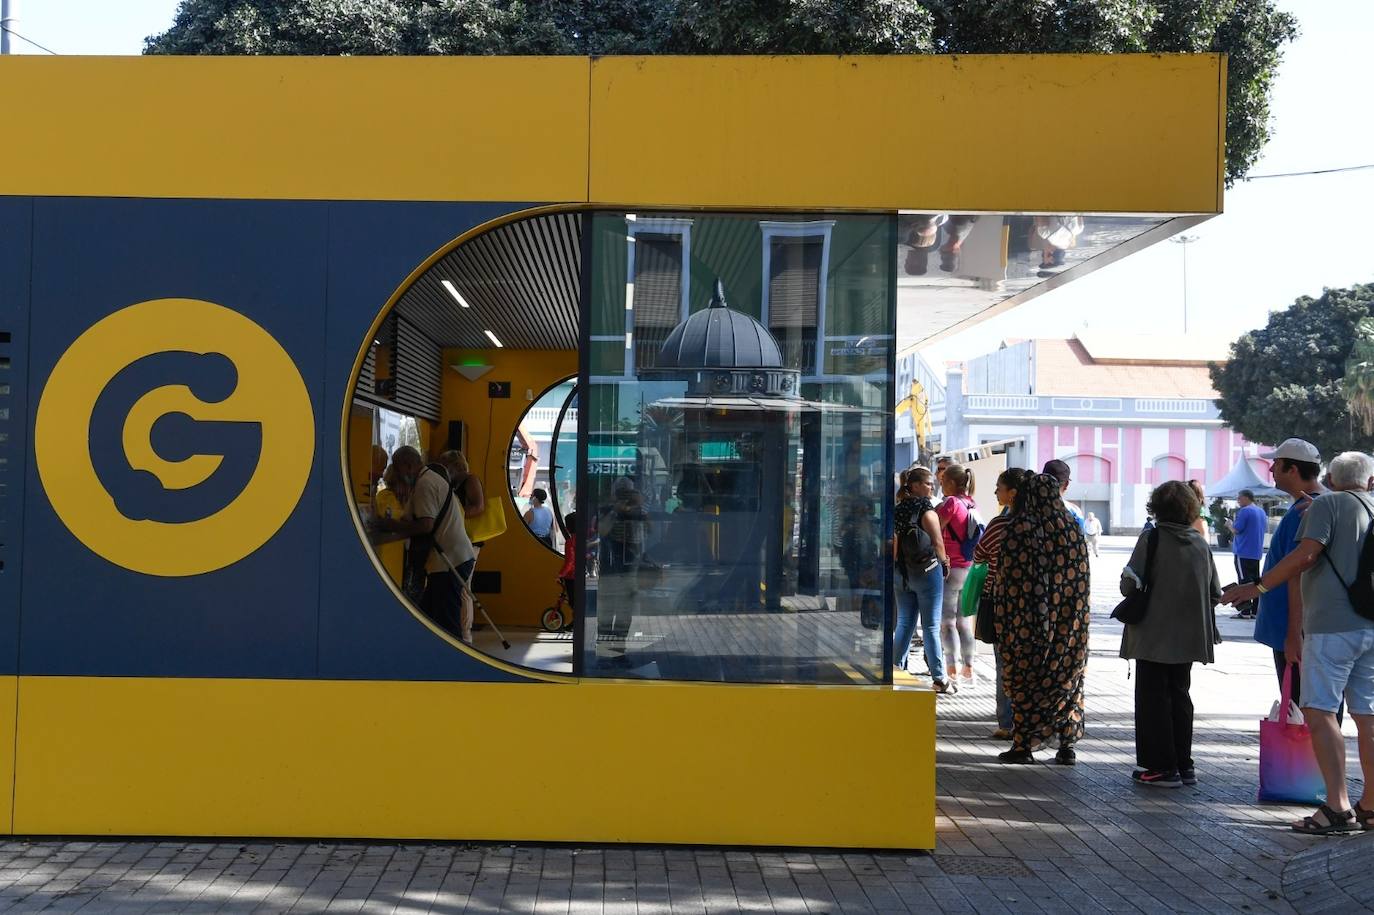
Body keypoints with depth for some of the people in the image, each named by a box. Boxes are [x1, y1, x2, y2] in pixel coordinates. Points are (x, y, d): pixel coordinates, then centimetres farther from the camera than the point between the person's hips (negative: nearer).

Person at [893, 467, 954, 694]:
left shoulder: (899, 509, 8)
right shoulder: (926, 510, -13)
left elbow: (894, 543, 12)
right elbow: (937, 543, -16)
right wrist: (944, 562, 0)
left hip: (901, 572, 6)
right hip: (926, 570, -6)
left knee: (904, 624, 13)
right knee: (931, 626, -2)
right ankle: (939, 679, 2)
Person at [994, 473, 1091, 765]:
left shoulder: (1020, 526, -10)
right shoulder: (1072, 526, 3)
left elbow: (1009, 574, -10)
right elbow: (1081, 576, 6)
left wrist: (1003, 619, -3)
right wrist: (1074, 615, 14)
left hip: (1029, 619, -4)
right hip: (1069, 619, 4)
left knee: (1025, 678, 5)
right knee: (1067, 677, 11)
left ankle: (1023, 745, 6)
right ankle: (1067, 745, 10)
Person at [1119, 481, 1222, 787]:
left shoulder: (1151, 538, -12)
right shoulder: (1201, 544, 3)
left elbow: (1131, 584, -17)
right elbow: (1215, 592, 6)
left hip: (1154, 636, -5)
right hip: (1189, 638, 5)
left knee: (1153, 699, 3)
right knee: (1180, 696, 15)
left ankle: (1162, 767, 2)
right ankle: (1184, 765, 18)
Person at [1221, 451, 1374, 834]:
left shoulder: (1327, 504, -4)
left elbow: (1306, 555, -15)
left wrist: (1258, 587, -10)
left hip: (1333, 626, -7)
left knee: (1319, 711, -8)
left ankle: (1338, 806, -15)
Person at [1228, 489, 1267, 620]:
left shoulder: (1245, 511, -13)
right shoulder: (1261, 511, 14)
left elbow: (1236, 530, -17)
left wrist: (1230, 523, 5)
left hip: (1243, 553, -8)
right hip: (1257, 553, 8)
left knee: (1244, 581, -7)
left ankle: (1245, 612, -10)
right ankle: (1255, 611, 9)